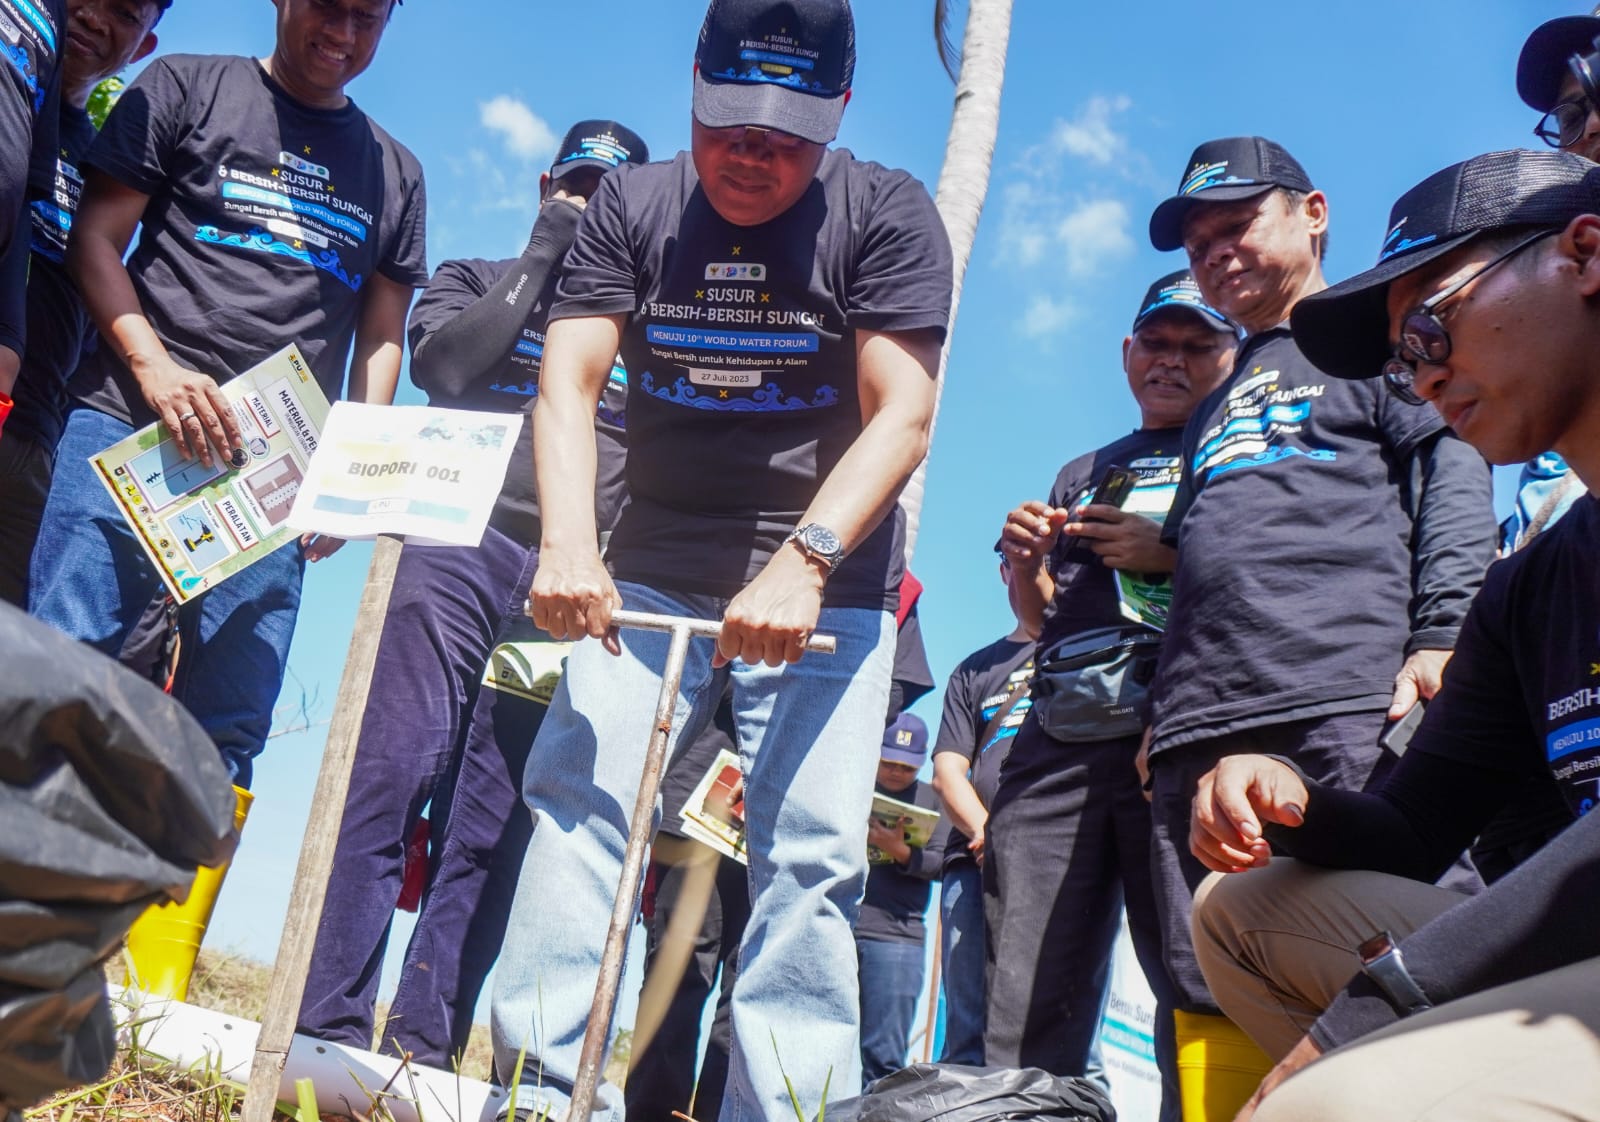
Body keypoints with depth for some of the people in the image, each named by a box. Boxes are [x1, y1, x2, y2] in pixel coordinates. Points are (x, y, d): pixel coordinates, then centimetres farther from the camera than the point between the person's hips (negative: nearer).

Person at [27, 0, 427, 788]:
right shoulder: (186, 89, 12)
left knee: (226, 736, -2)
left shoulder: (394, 173, 21)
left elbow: (382, 337, 19)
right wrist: (154, 366, -12)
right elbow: (95, 238, 5)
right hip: (132, 426, -2)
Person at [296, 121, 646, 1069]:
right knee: (394, 775, -9)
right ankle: (334, 1019, -5)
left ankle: (426, 1037, 1)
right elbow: (442, 364, -3)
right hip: (457, 552, -1)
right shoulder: (478, 281, 19)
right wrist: (544, 253, 2)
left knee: (492, 819, -1)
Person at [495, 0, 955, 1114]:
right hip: (651, 574, 3)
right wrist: (570, 543, -23)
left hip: (826, 588, -2)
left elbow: (901, 417, -14)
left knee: (809, 854, -9)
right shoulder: (633, 204, 3)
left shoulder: (888, 212, -5)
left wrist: (802, 563, -27)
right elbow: (569, 380, -6)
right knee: (576, 802, -9)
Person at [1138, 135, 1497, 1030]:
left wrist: (1439, 634, -16)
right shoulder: (1217, 408, 35)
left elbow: (1454, 469, -2)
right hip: (1202, 729, 7)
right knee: (1210, 993, 0)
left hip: (1348, 706, -7)